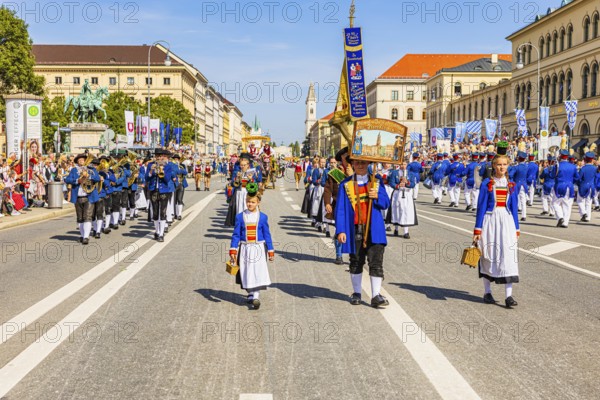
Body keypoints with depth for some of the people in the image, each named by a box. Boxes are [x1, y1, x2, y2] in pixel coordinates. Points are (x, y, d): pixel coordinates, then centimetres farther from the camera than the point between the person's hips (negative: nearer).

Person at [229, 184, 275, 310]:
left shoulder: (262, 217, 0)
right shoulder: (240, 217, 0)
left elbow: (267, 235, 5)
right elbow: (236, 235, 2)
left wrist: (271, 251, 6)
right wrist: (233, 251, -4)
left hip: (258, 249, -1)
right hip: (245, 249, 1)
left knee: (258, 272, -10)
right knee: (246, 273, 8)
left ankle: (256, 296, -10)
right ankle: (250, 293, 26)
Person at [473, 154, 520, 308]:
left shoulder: (511, 185, 8)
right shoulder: (487, 184, -1)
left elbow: (514, 207, 10)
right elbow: (481, 206, -2)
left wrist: (516, 229, 7)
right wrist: (477, 229, -6)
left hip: (507, 221, 2)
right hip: (490, 221, -2)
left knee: (508, 255, -5)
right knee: (488, 256, 5)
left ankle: (509, 296, -5)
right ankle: (487, 293, 17)